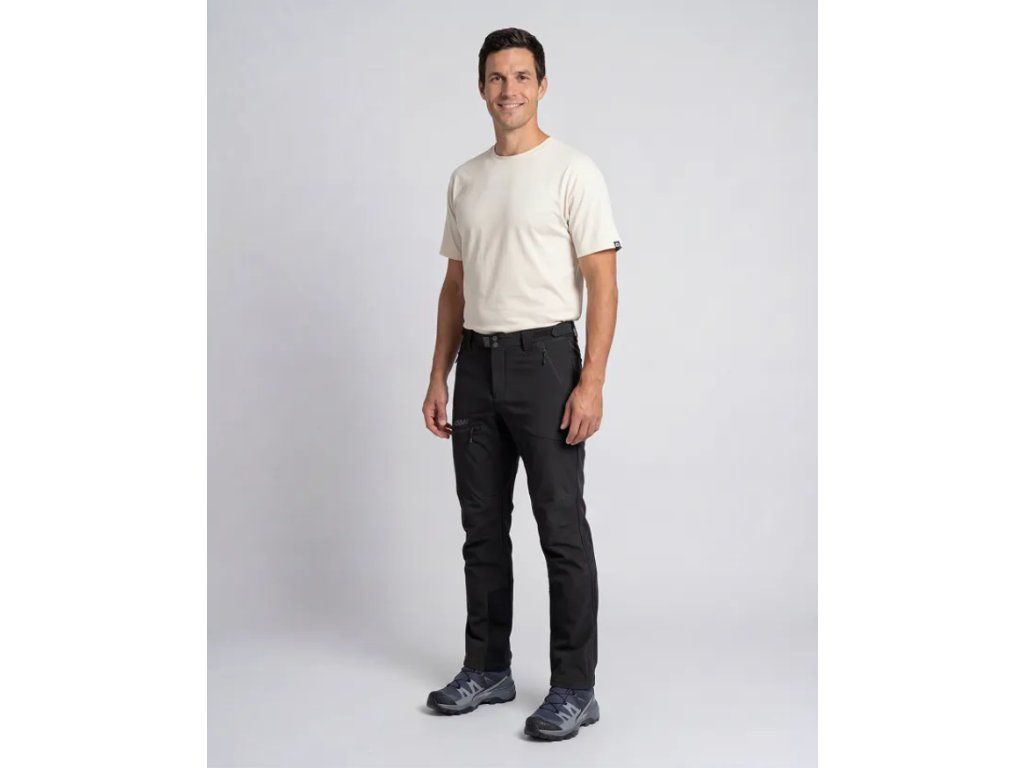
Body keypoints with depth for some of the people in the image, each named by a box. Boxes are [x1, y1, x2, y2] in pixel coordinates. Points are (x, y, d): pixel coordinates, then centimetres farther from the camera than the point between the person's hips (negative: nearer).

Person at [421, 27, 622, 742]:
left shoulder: (573, 171, -8)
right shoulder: (466, 179, 13)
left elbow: (602, 283, -13)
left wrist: (592, 381, -20)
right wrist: (440, 377, 11)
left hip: (544, 361, -7)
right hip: (479, 367, 7)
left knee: (562, 530, -3)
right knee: (483, 526, 13)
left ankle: (575, 687, 8)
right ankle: (488, 668, 26)